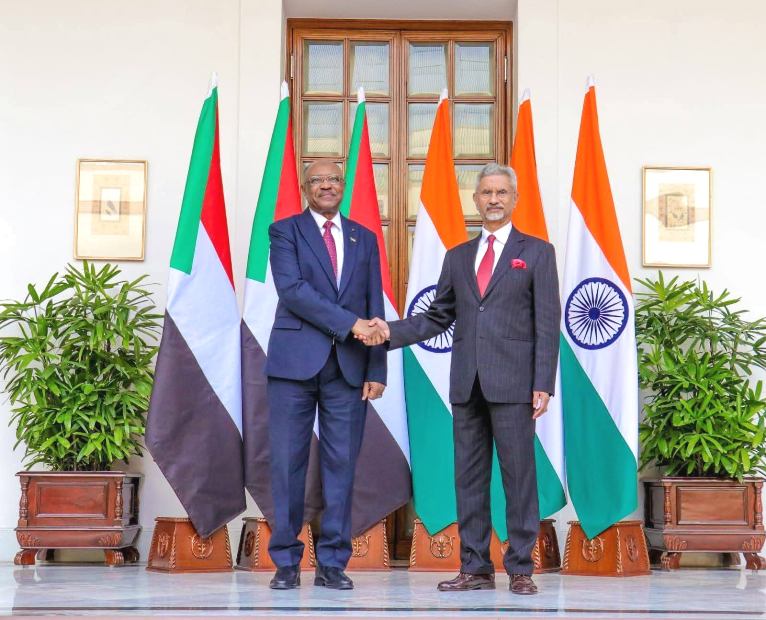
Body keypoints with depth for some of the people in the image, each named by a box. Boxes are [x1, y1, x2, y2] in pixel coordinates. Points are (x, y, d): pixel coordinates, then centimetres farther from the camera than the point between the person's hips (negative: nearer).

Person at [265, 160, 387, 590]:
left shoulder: (364, 239, 15)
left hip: (348, 367, 3)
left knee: (342, 464, 3)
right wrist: (349, 323, -17)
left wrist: (377, 370, 3)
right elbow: (292, 289, -10)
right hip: (295, 361, -3)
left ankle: (333, 563, 11)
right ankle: (287, 562, 9)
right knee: (288, 463, 0)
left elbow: (375, 309, 11)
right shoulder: (285, 231, 5)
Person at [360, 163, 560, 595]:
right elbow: (438, 317, 14)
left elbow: (547, 323, -1)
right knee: (470, 478, 6)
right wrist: (391, 331, -1)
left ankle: (521, 568, 6)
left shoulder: (537, 252, 5)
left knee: (519, 476, -2)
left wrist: (543, 384, -8)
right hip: (467, 382, 4)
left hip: (512, 382, -4)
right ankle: (476, 568, 13)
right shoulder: (458, 257, 17)